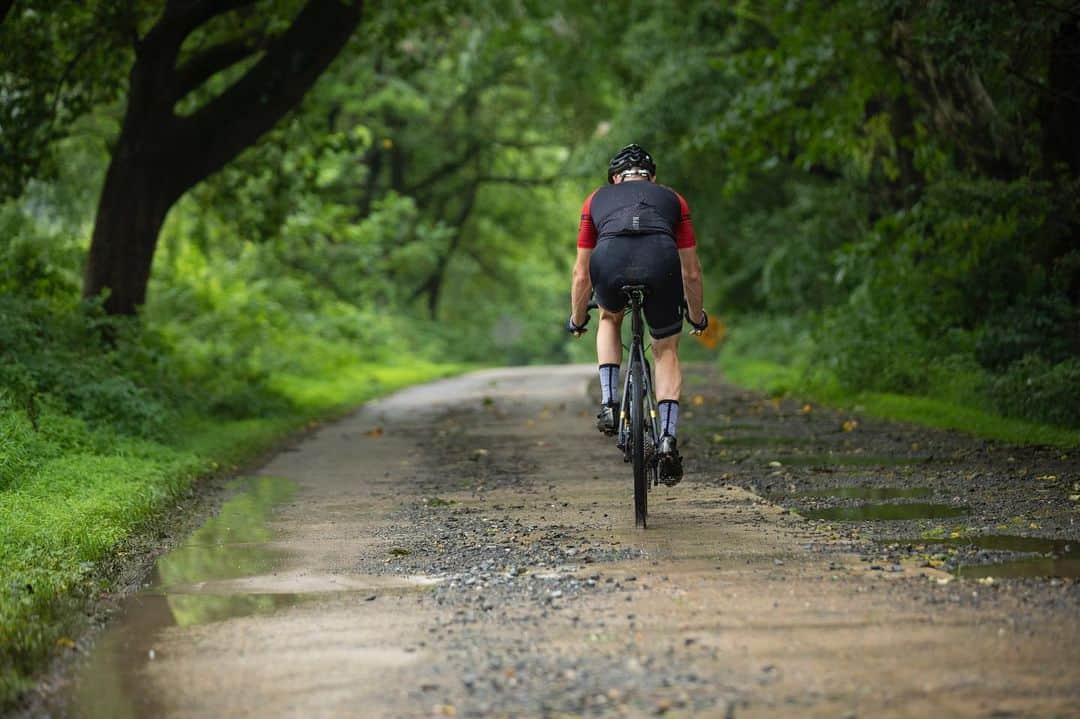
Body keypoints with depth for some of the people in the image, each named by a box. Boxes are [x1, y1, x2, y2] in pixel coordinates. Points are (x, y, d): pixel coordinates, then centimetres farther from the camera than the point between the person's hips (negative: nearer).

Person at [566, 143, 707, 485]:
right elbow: (691, 272, 36)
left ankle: (609, 403, 20)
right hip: (661, 264, 0)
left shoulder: (597, 199, 34)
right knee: (666, 352, 20)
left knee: (610, 319, 35)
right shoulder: (672, 199, 34)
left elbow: (581, 274, 36)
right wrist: (697, 317, 52)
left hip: (609, 264, 0)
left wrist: (577, 321, 51)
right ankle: (667, 438, 5)